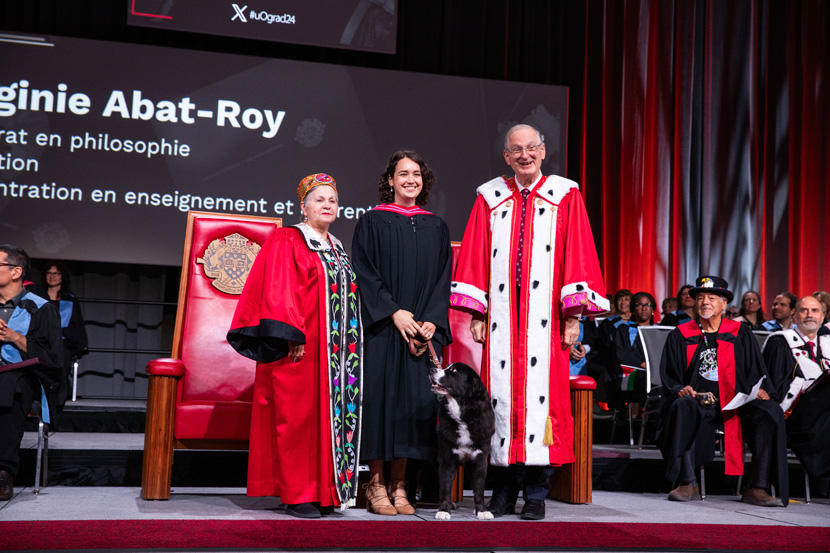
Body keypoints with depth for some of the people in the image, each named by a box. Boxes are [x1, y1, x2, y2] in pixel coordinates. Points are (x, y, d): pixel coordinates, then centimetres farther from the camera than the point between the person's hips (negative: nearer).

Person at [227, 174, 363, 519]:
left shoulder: (337, 250, 20)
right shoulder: (286, 241, 0)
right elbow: (278, 292, -9)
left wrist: (350, 345, 13)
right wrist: (291, 335, -19)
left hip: (334, 351, 7)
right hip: (300, 347, -6)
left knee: (328, 416, 5)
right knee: (297, 416, -5)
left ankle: (323, 492, 11)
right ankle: (297, 495, 0)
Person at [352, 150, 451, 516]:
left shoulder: (436, 227, 13)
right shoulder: (372, 222, 4)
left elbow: (443, 279, 9)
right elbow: (365, 274, -4)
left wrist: (432, 322, -6)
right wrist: (394, 313, -15)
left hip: (423, 330, 3)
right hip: (382, 328, -3)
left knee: (414, 399, 1)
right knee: (382, 395, -5)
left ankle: (398, 485, 9)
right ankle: (376, 485, 4)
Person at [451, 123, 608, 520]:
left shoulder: (565, 196, 8)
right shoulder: (490, 198, 12)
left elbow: (577, 255, 3)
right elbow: (475, 259, 11)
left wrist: (573, 315, -4)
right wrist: (476, 314, 3)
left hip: (544, 316, -1)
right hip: (501, 315, 2)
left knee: (541, 392, -5)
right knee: (501, 392, 0)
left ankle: (536, 493, 4)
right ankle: (504, 490, 10)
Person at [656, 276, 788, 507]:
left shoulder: (740, 334, 15)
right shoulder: (680, 336, 12)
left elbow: (756, 374, 11)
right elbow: (669, 378, 9)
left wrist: (757, 389, -11)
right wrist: (680, 390, -13)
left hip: (736, 403, 1)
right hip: (698, 402, -1)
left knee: (771, 413, -27)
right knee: (682, 408, -35)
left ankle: (757, 488, -23)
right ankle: (687, 484, -31)